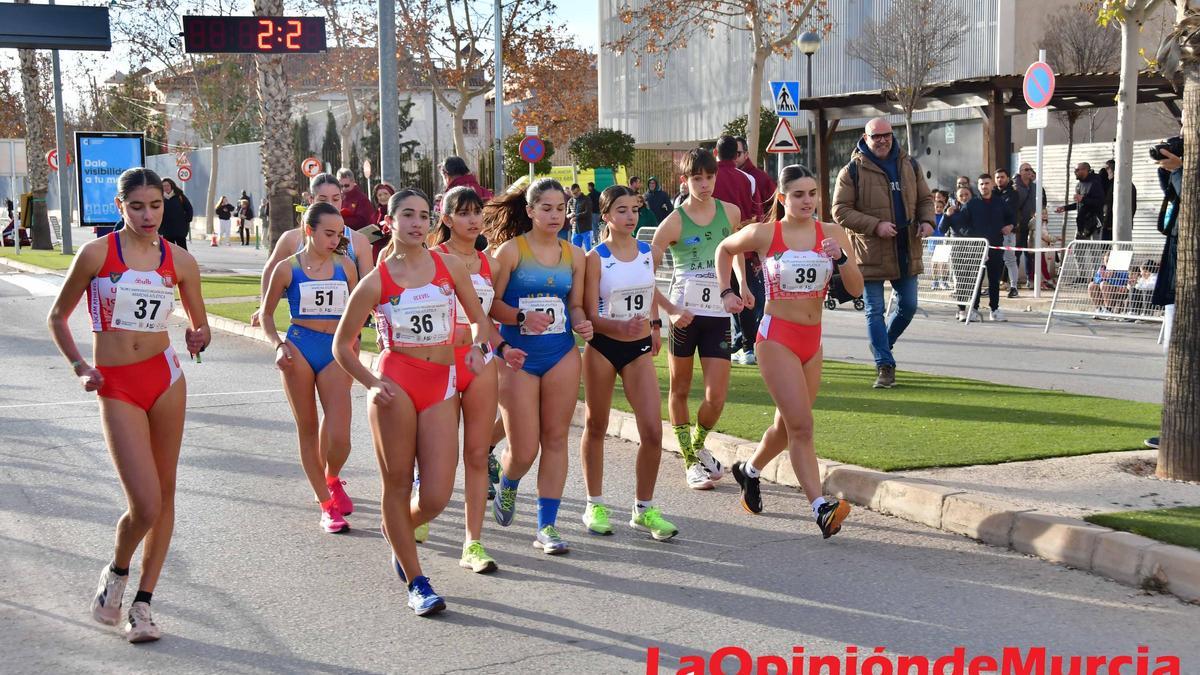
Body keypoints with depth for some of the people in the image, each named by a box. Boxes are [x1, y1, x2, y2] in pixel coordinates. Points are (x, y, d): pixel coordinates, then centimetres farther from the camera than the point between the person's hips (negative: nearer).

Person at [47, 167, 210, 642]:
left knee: (164, 494, 7)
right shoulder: (96, 253, -4)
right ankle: (116, 572, 20)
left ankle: (143, 602, 20)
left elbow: (199, 322, 15)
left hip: (165, 377, 3)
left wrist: (199, 337, -7)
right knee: (145, 505, -11)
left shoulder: (179, 260, 4)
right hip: (116, 388, -3)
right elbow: (58, 317, 6)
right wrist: (79, 367, -4)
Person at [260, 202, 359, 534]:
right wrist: (278, 345, -8)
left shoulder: (346, 267, 5)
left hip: (336, 351, 1)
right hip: (299, 348, -1)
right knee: (307, 429, 5)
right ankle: (328, 505, 15)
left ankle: (331, 479, 26)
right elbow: (266, 314, 7)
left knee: (339, 438, -8)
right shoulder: (287, 268, -1)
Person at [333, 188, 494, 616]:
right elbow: (342, 344, 6)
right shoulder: (376, 282, 1)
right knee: (397, 484, 1)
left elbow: (479, 318, 17)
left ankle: (398, 531, 30)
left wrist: (478, 346, -4)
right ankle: (416, 583, 14)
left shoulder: (450, 266, 8)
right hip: (396, 383, -2)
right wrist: (371, 383, -8)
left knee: (435, 498, -5)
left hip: (442, 388, 2)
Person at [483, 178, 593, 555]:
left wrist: (581, 325, -8)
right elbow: (491, 302, -8)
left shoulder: (573, 255, 7)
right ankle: (507, 487, 35)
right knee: (523, 451, -1)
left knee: (556, 439, 2)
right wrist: (522, 318, -24)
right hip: (518, 357, -3)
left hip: (562, 355, 4)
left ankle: (547, 527, 9)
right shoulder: (511, 250, -6)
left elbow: (575, 305, 13)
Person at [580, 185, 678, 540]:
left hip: (640, 349, 3)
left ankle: (644, 510, 9)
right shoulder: (595, 258, -11)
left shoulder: (648, 252, 2)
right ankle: (595, 505, 26)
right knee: (596, 427, 11)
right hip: (602, 348, -3)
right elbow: (590, 315, -15)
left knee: (652, 432, -7)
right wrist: (621, 327, -31)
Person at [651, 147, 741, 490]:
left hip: (719, 314, 2)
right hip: (685, 315, -2)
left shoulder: (730, 213, 3)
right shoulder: (674, 222, -6)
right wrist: (670, 310, -13)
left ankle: (698, 445, 26)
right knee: (680, 390, 8)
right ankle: (690, 462, 22)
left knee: (716, 397, -4)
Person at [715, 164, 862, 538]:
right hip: (777, 336, -5)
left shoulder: (832, 234, 1)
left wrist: (841, 258, -19)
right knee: (801, 426, -14)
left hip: (812, 339, 5)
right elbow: (724, 250, 12)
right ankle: (821, 507, -18)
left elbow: (856, 289, -3)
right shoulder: (764, 234, -7)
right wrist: (726, 291, 5)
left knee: (788, 424, 17)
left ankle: (749, 470, 43)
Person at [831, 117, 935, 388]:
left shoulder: (909, 166, 9)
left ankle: (882, 345, 35)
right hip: (870, 253, -4)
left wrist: (927, 221, -4)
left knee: (908, 306, 11)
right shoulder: (852, 171, -6)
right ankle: (885, 366, 5)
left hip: (906, 252, 4)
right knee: (875, 311, -1)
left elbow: (925, 199, 17)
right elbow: (840, 211, -9)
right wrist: (875, 226, -19)